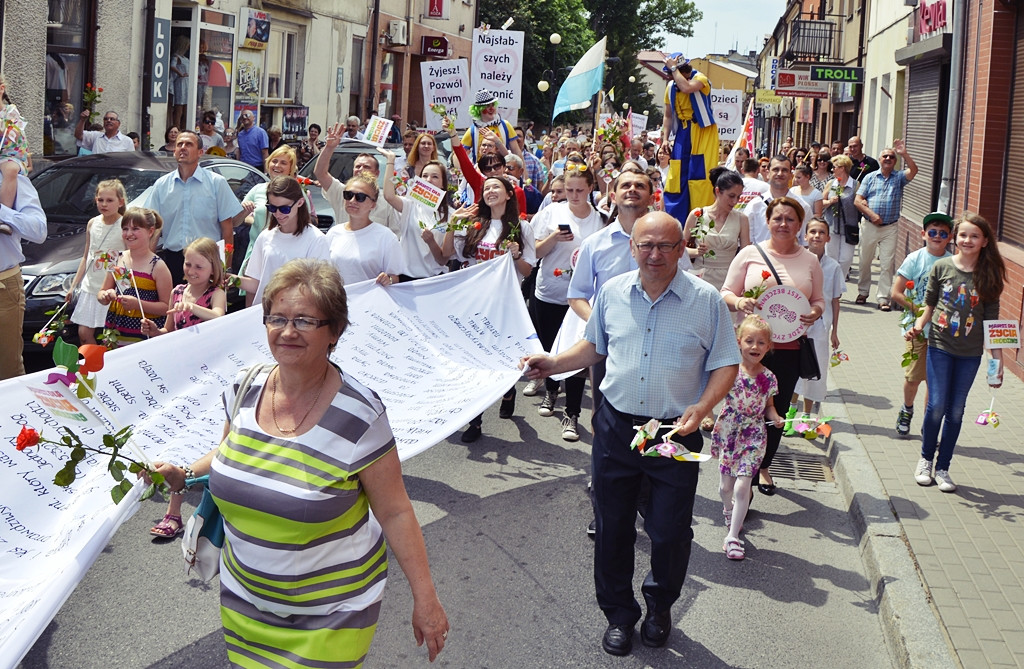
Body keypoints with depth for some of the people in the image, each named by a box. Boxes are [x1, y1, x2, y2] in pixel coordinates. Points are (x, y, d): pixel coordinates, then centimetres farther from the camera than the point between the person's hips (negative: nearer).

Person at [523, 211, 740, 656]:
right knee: (612, 526, 10)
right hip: (616, 427, 3)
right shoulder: (612, 293, 3)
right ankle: (619, 613, 29)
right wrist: (553, 364, 5)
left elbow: (725, 364, -2)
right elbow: (594, 347, 19)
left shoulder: (705, 299, -6)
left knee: (670, 531, 5)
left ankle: (660, 607, 32)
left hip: (676, 432, -2)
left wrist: (701, 407, -17)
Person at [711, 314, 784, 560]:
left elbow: (768, 406, 9)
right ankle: (729, 510, 46)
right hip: (728, 432, 0)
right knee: (726, 485, 11)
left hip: (753, 436, 0)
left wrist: (776, 418, -10)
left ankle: (733, 536, 3)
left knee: (742, 486, -8)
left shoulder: (768, 378, -3)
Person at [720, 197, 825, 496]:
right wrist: (738, 302, -18)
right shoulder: (750, 254, 1)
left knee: (777, 409, 10)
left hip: (790, 347, 3)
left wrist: (815, 312, -8)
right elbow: (726, 292, 4)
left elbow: (819, 300, 15)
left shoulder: (810, 260, 8)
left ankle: (763, 466, 28)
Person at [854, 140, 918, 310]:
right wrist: (871, 214, -11)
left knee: (887, 264, -5)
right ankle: (862, 292, 26)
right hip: (869, 226, 1)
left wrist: (904, 154, -24)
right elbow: (858, 201, 2)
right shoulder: (870, 177, 8)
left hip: (890, 227, -1)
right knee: (865, 261, 10)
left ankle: (884, 298, -3)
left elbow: (913, 170, -14)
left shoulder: (899, 177, 7)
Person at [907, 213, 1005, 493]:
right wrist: (918, 326, -8)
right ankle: (926, 460, 19)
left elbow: (991, 320, 0)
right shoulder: (941, 267, -4)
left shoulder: (988, 276, -3)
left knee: (955, 410, 7)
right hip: (939, 347, -1)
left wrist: (997, 357, -1)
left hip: (970, 354, 1)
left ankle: (942, 468, 19)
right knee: (937, 405, -3)